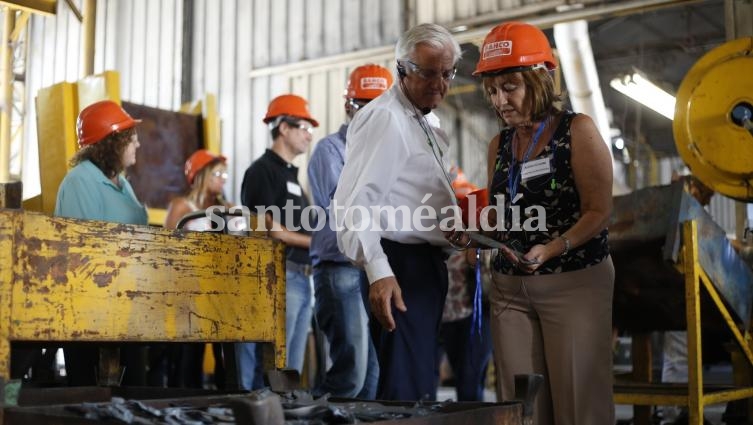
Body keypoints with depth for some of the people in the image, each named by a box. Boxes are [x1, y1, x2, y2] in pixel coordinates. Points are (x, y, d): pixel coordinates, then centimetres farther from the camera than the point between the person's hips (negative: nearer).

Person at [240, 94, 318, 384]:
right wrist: (315, 242, -5)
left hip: (301, 278, 9)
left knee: (292, 370, 11)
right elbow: (273, 230, -14)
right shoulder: (263, 170, -6)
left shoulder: (292, 174, 21)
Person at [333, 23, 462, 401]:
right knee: (407, 392, -10)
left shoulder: (428, 122, 18)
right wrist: (378, 270, -34)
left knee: (420, 385, 18)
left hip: (427, 264, 10)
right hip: (399, 268, -10)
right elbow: (354, 203, -25)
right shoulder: (384, 118, -14)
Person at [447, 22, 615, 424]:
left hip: (575, 282, -5)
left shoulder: (577, 131, -5)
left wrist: (551, 249, -23)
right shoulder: (499, 144, 11)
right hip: (510, 286, 5)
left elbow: (598, 211, -10)